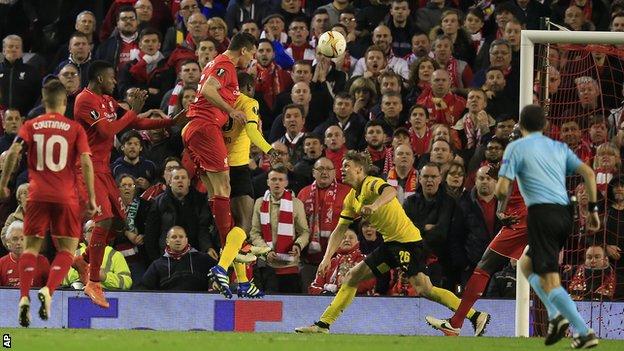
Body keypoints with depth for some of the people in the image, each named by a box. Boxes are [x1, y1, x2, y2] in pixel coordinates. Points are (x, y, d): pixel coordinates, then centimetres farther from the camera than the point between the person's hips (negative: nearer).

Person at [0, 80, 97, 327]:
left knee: (31, 247, 8)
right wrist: (91, 199, -2)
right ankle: (48, 290, -18)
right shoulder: (75, 129, 5)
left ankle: (24, 297, -10)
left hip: (37, 195, 1)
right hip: (66, 197, -1)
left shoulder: (31, 126, 7)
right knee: (67, 249, 6)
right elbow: (86, 161, -5)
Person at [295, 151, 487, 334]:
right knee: (353, 277, 11)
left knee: (423, 289, -21)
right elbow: (340, 231, 17)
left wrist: (374, 206, -53)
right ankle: (323, 324, 17)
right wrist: (327, 257, 6)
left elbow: (390, 191, -35)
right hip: (390, 243, 9)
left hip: (408, 240, -9)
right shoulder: (351, 199, 15)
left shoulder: (372, 184, -12)